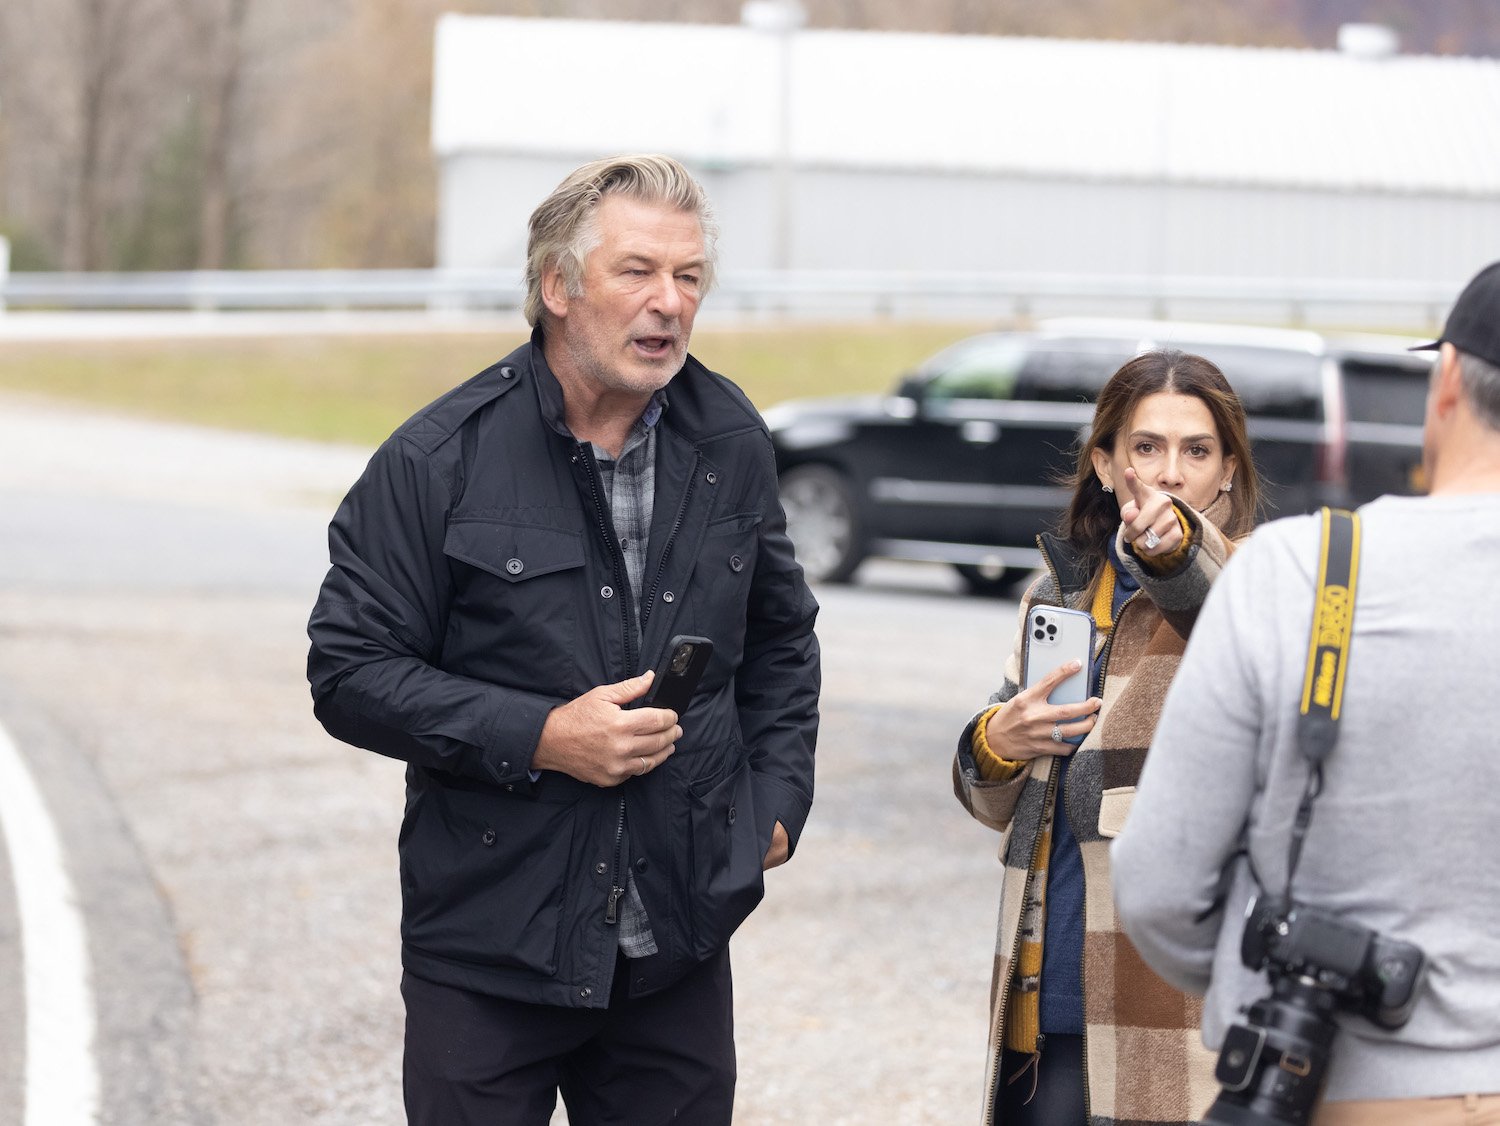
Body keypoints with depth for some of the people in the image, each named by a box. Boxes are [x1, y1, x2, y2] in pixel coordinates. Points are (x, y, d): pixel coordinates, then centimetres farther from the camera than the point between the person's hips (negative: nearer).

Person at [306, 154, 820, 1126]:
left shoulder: (731, 442, 6)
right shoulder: (440, 460, -9)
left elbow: (782, 635, 21)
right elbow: (350, 672, -9)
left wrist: (777, 796, 8)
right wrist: (538, 738, -18)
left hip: (678, 952, 4)